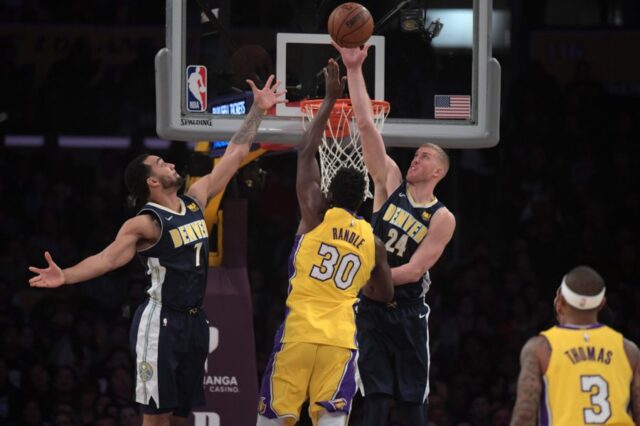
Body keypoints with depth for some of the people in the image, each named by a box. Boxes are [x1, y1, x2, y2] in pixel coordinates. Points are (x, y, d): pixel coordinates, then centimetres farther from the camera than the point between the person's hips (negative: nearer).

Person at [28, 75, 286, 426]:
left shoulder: (195, 200, 8)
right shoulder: (145, 224, -13)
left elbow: (234, 155, 14)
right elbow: (109, 258, -23)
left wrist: (257, 110, 15)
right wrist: (66, 276, -40)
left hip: (194, 320, 7)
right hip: (161, 322, -7)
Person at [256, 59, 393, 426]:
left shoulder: (316, 215, 4)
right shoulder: (373, 241, 10)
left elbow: (307, 153, 10)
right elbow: (386, 295, 22)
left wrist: (331, 100, 15)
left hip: (299, 331, -1)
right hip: (341, 337, 2)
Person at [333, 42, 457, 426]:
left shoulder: (442, 219, -6)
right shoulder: (391, 184, 3)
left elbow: (414, 270, -13)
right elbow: (367, 125, -3)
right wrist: (354, 70, -10)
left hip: (408, 311, -2)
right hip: (371, 308, 2)